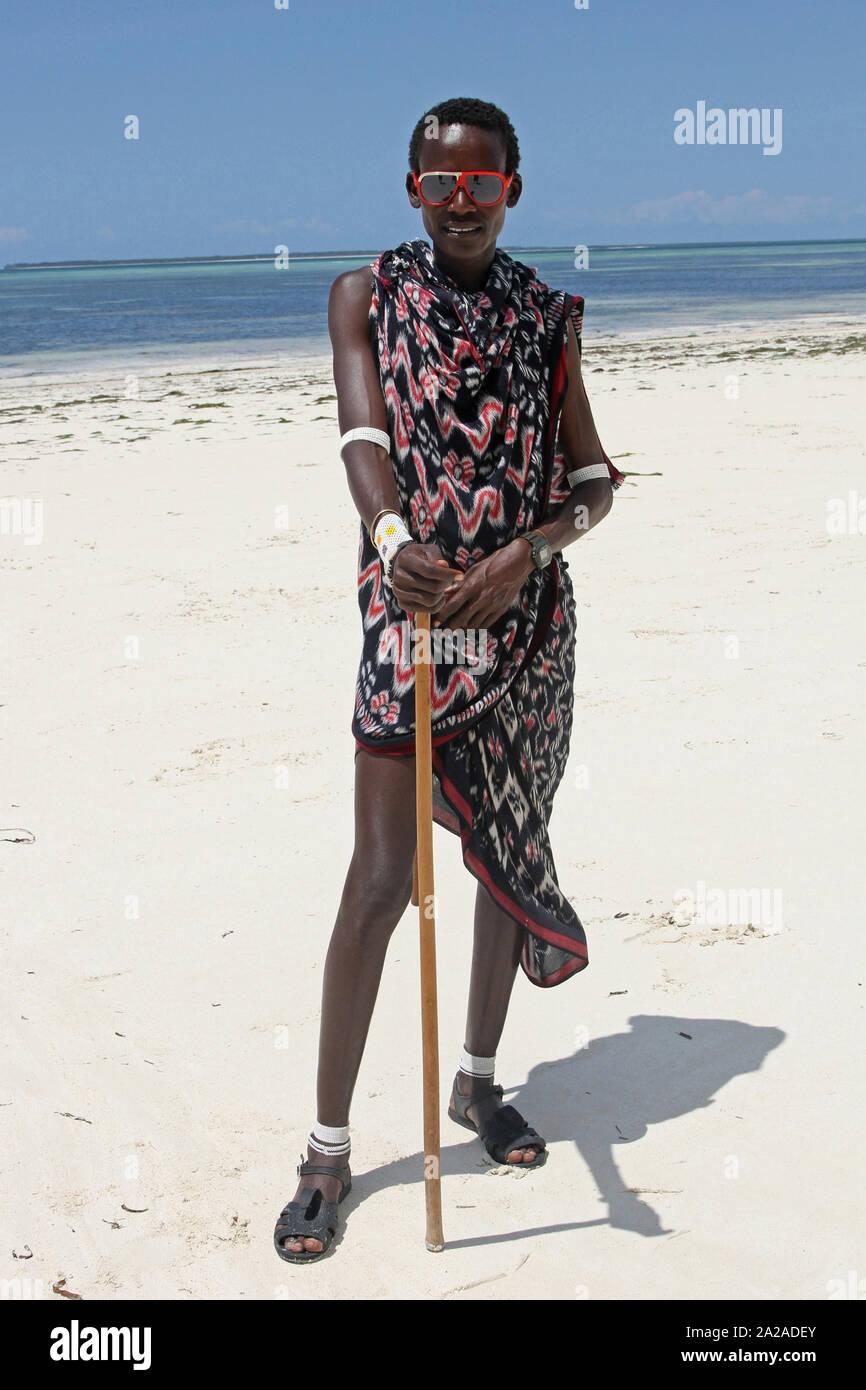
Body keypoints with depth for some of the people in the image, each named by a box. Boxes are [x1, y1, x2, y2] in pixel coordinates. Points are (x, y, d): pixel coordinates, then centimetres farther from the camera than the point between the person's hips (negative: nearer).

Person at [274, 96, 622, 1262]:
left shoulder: (544, 317, 8)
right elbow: (364, 431, -14)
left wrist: (520, 555, -16)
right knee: (382, 878, -7)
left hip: (529, 612, 4)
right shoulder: (367, 294, 2)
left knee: (510, 850, 13)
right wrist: (393, 534, -35)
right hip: (412, 605, -3)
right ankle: (327, 1153, 4)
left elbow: (597, 479, 4)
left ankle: (479, 1080, 33)